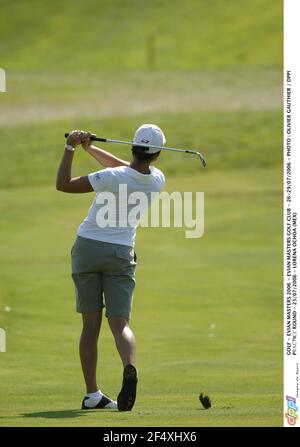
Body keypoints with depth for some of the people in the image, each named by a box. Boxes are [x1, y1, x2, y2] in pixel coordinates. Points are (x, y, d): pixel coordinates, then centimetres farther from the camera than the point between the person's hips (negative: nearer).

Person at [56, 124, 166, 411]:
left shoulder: (113, 178, -17)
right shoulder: (157, 181, -3)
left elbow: (63, 184, -14)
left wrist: (71, 148, -9)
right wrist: (89, 148, 13)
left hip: (87, 247, -2)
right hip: (121, 253, 2)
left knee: (91, 325, 4)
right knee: (120, 323, -3)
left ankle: (92, 394, 1)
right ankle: (129, 369, -34)